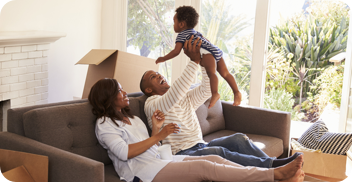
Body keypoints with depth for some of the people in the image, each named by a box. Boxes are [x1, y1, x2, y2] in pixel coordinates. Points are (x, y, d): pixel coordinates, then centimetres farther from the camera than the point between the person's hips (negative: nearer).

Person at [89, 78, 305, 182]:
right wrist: (158, 136, -10)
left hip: (158, 161, 8)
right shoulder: (104, 124, -1)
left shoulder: (132, 119, 25)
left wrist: (156, 128, 5)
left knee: (214, 159, -13)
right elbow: (124, 152, -15)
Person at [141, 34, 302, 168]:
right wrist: (194, 61, -24)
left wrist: (204, 60, 2)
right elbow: (174, 94, -22)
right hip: (181, 153, -8)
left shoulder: (185, 98, 24)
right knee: (217, 152, -34)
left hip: (200, 146, 8)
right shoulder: (152, 104, -2)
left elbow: (206, 90, 13)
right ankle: (272, 166, -40)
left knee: (239, 138, -16)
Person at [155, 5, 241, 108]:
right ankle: (236, 93, 5)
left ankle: (215, 93, -44)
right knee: (225, 73, 8)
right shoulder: (195, 32, 34)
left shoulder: (182, 35, 8)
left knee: (211, 72, -26)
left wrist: (163, 58, 12)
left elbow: (176, 51, 0)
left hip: (208, 53, -9)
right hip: (217, 51, 9)